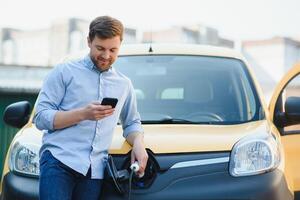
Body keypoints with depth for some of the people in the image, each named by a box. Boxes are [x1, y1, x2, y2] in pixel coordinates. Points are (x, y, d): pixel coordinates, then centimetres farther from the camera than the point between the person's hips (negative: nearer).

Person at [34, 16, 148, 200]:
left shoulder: (124, 84, 20)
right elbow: (41, 118, 0)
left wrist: (138, 143, 5)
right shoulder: (65, 71, 6)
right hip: (59, 159, -4)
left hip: (95, 169, 4)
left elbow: (132, 123, 29)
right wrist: (83, 114, -13)